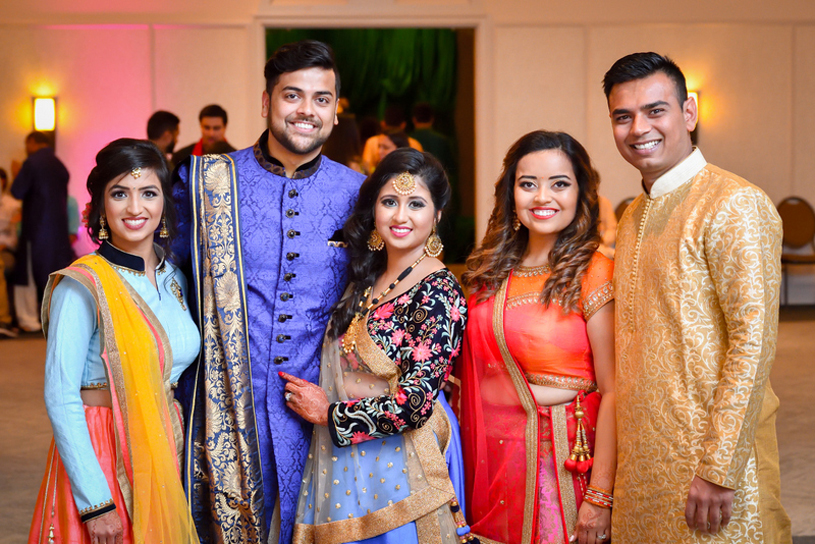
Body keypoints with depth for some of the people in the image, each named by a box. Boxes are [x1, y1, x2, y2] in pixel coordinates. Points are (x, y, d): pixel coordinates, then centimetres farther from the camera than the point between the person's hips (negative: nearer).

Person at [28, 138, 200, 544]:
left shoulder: (175, 279, 6)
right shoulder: (83, 286, -14)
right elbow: (60, 397, -17)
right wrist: (95, 502, -20)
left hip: (165, 450, 6)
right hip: (100, 456, -6)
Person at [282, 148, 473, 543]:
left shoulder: (438, 293, -18)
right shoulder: (367, 276, 6)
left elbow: (414, 405, -22)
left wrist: (328, 413, -12)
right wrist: (310, 393, 3)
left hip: (397, 471, -7)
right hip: (345, 463, 7)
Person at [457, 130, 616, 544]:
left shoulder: (593, 274, -11)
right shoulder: (494, 270, 6)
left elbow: (613, 393, -14)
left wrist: (599, 499, -19)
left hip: (562, 461, -5)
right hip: (490, 463, 5)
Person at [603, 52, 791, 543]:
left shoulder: (736, 207, -13)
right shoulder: (635, 216, 14)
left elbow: (753, 343, -18)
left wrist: (720, 469, -20)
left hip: (707, 457, -7)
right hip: (642, 461, 7)